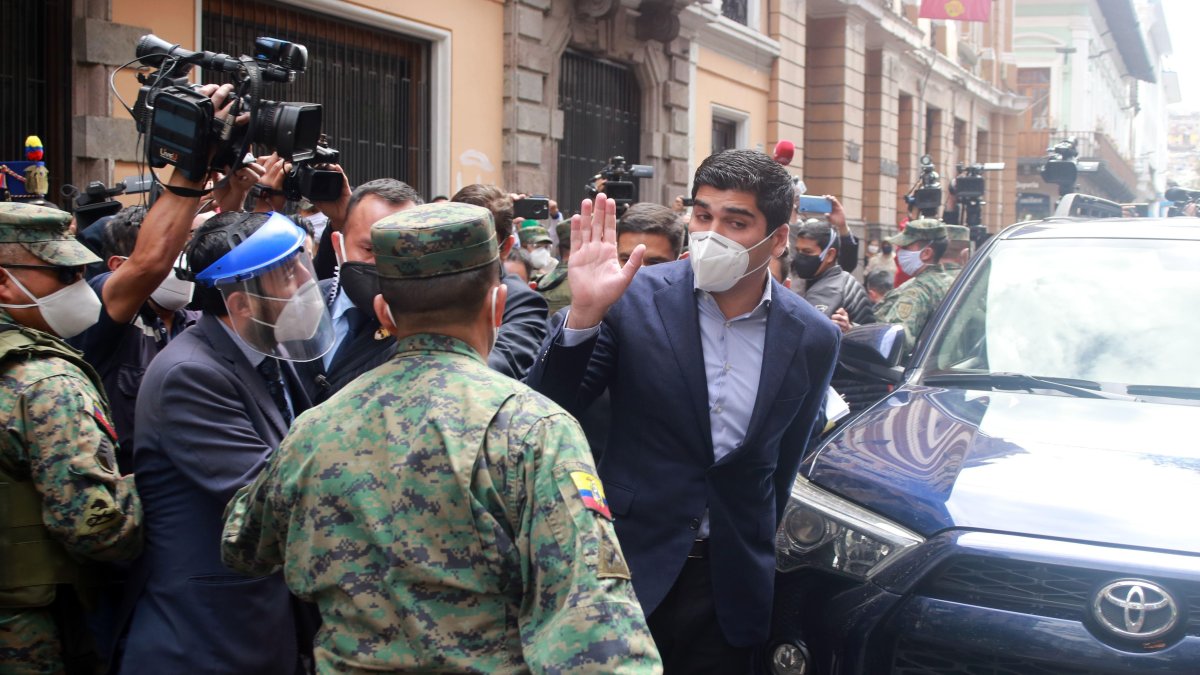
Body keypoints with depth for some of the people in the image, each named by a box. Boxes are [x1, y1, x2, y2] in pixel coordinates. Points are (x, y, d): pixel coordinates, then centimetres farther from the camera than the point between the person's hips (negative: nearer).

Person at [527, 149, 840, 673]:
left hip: (731, 586, 2)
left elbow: (783, 466, 10)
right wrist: (584, 314, -24)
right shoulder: (634, 299, -9)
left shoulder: (813, 339, -2)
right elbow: (549, 412, -11)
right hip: (629, 568, -1)